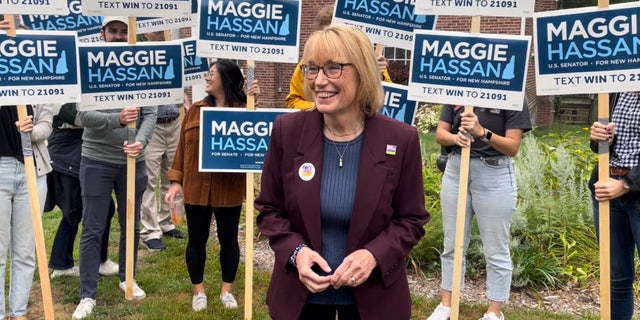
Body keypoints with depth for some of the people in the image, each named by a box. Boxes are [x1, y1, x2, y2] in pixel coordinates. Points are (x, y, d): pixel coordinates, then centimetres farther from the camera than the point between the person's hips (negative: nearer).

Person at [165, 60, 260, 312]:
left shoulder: (243, 110, -4)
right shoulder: (195, 110, 4)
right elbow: (183, 147, 6)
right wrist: (176, 180, 1)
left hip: (229, 190, -2)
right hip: (196, 189, 2)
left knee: (229, 240, 11)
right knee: (196, 240, 11)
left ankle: (227, 290, 29)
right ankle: (198, 291, 27)